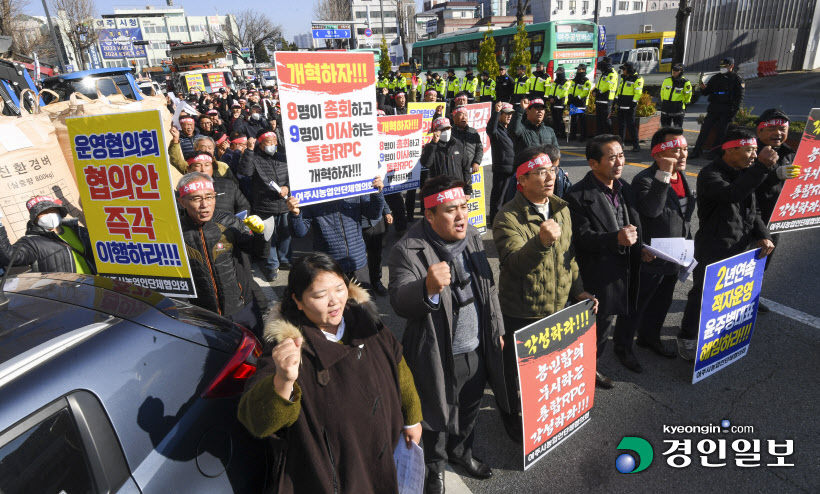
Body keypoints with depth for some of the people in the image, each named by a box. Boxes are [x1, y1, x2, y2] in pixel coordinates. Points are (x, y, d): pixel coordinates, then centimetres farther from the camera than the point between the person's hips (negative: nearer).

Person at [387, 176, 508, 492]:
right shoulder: (408, 251, -22)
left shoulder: (473, 238, -1)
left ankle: (461, 450, 56)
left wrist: (497, 330, 14)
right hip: (438, 356, -6)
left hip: (477, 350, 6)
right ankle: (435, 465, 47)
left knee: (469, 409, 27)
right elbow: (399, 302, -30)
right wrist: (428, 287, -50)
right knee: (437, 416, 17)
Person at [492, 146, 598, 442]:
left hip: (559, 307, 7)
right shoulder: (508, 218, -19)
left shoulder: (562, 210, 5)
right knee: (518, 371, 12)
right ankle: (513, 418, 39)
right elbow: (514, 262, -32)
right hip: (521, 314, -6)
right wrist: (541, 242, -48)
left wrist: (577, 290, 11)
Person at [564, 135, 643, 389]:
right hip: (600, 276, -7)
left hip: (627, 270, 7)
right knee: (601, 323, 6)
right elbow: (581, 236, -21)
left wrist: (640, 246, -2)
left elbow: (634, 225, 16)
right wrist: (616, 239, -32)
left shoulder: (625, 189, 9)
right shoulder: (578, 196, -16)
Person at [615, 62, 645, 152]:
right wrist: (616, 99, 18)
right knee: (621, 124, 13)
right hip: (621, 104, 8)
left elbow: (638, 92, -13)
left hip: (629, 106, -8)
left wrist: (634, 103, -18)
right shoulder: (623, 77, 15)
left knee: (631, 125, -9)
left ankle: (636, 145, -3)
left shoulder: (637, 79, -9)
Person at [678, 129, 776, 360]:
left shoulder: (744, 173, 9)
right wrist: (762, 166, -38)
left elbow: (752, 210, 14)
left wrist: (763, 235, -1)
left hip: (740, 249, 8)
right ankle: (687, 338, 21)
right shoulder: (710, 174, -16)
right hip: (712, 251, -7)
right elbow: (732, 194, -36)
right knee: (702, 295, 4)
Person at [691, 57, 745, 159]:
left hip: (727, 111, -3)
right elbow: (706, 93, 16)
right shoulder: (715, 78, 14)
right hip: (713, 108, 4)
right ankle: (697, 151, -2)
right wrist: (703, 88, -8)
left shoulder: (737, 79, 2)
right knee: (705, 129, -3)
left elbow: (740, 96, -2)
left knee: (721, 132, -2)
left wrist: (734, 111, -12)